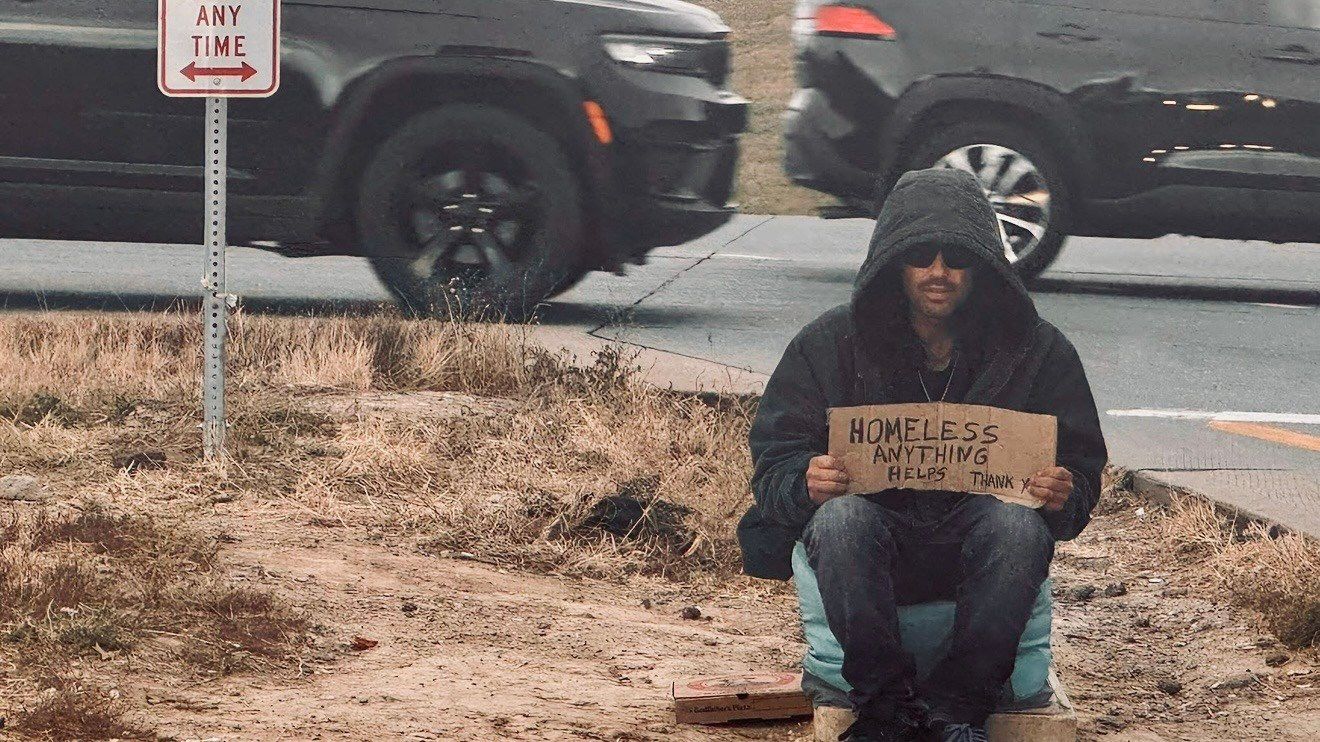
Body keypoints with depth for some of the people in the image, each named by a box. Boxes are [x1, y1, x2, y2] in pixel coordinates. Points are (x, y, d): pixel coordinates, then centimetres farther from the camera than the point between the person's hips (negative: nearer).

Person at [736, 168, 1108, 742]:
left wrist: (1064, 496, -17)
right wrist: (807, 483, -22)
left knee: (1018, 525, -34)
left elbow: (1082, 467, 9)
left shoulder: (1037, 349, 8)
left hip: (977, 544, 1)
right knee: (841, 518, -35)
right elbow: (773, 460, 3)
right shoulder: (831, 344, 6)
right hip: (875, 540, 0)